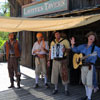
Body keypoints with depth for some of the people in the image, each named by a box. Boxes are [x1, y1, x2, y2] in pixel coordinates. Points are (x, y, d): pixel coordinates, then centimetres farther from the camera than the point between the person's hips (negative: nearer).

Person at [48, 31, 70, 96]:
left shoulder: (65, 41, -4)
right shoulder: (53, 42, 10)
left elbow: (69, 49, -6)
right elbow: (51, 51, 14)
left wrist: (65, 50, -28)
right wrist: (49, 60, 9)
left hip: (63, 60, -4)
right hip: (55, 60, 4)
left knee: (64, 75, -3)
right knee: (55, 74, 5)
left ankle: (66, 90, 8)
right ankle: (56, 89, 18)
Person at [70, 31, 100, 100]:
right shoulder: (83, 46, 11)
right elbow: (75, 50, 20)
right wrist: (72, 44, 4)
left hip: (90, 67, -5)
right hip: (83, 66, 5)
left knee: (89, 83, -5)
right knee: (85, 82, 15)